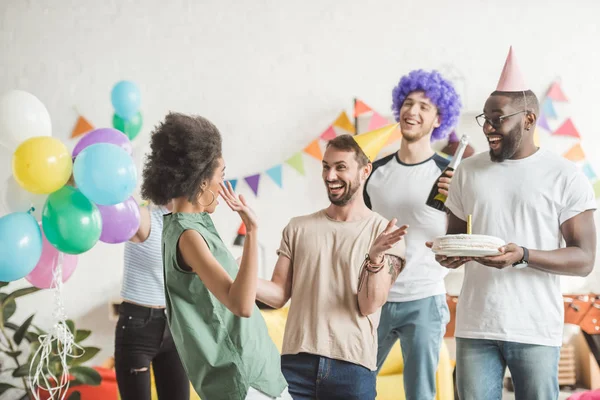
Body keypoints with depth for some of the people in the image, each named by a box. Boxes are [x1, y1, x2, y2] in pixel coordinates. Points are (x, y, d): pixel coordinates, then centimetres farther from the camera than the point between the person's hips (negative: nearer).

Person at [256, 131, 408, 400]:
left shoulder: (383, 232, -1)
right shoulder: (298, 228, 8)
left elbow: (369, 306, -8)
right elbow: (279, 295, 4)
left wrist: (376, 257, -23)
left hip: (352, 366, -2)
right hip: (296, 362, 2)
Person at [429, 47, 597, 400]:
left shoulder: (566, 177, -3)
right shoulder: (469, 171, 8)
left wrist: (523, 256, -21)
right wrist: (447, 254, -5)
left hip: (536, 330, -3)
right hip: (475, 326, 3)